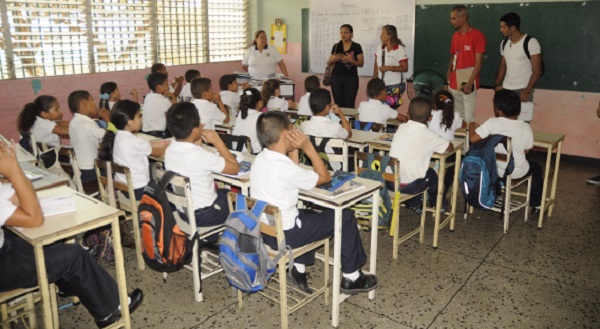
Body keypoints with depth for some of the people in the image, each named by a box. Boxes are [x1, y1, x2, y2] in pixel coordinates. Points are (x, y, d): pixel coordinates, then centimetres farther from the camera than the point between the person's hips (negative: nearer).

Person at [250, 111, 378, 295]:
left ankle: (299, 270, 26)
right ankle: (351, 278, 18)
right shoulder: (285, 169, -26)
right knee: (345, 217, 3)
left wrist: (294, 149, 0)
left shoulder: (260, 159, -1)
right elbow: (325, 177, -10)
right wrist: (308, 147, -11)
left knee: (308, 214, 33)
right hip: (282, 236, -8)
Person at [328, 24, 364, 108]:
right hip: (336, 77, 3)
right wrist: (333, 59, -12)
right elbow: (328, 63, 11)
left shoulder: (356, 47, 0)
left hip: (351, 78, -2)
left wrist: (350, 60, -20)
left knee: (349, 104, -9)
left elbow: (361, 63, -3)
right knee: (338, 104, -1)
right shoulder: (336, 46, 7)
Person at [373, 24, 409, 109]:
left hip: (395, 86, -5)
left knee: (390, 108, -6)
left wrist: (389, 68, -21)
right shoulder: (380, 48, 9)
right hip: (381, 85, 5)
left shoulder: (400, 49, -9)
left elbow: (405, 68, -13)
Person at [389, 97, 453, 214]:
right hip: (410, 186, -4)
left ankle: (414, 204, 45)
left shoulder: (401, 128, 4)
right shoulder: (429, 136, -7)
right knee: (431, 174, 25)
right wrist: (434, 147, 25)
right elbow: (450, 147, 6)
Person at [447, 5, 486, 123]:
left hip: (468, 83, -6)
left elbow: (479, 62, -12)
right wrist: (449, 76, 7)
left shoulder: (477, 35, -8)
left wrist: (470, 83, -19)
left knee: (468, 117, -7)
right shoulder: (455, 36, 13)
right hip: (454, 83, 6)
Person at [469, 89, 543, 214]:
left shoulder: (492, 123, -19)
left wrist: (472, 126, -1)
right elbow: (526, 150, -1)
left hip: (494, 170, 0)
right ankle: (536, 205, 35)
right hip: (517, 172, 0)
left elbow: (473, 138, -21)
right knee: (536, 168, 30)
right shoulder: (526, 127, -12)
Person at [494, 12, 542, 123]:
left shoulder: (531, 42, -9)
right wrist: (497, 84, 7)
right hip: (506, 90, 6)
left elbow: (537, 70, -10)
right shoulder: (504, 43, 11)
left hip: (522, 91, -5)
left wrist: (527, 91, -15)